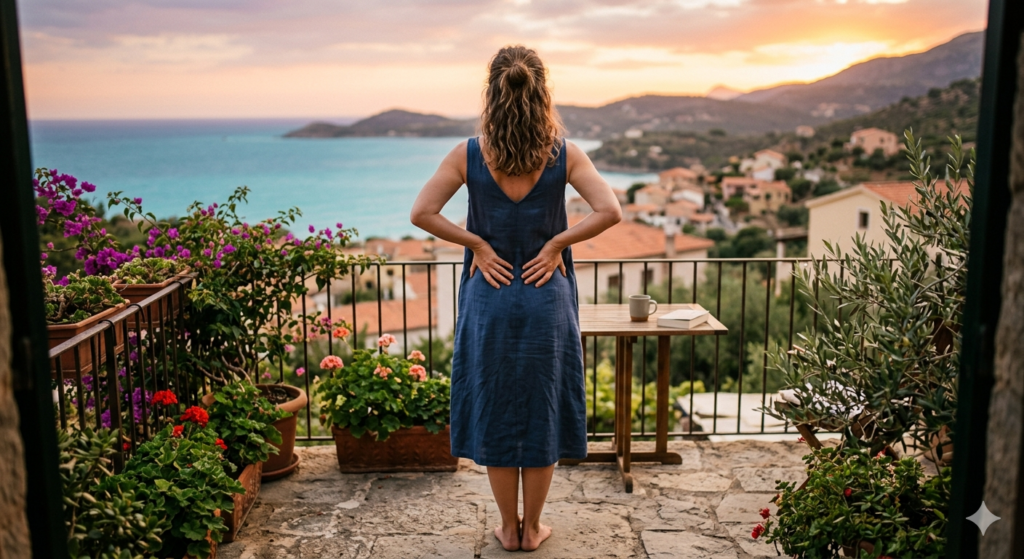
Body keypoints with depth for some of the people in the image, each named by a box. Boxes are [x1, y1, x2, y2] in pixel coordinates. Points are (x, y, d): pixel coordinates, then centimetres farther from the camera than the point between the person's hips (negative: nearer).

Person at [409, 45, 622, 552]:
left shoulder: (468, 154, -7)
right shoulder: (564, 154, -7)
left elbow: (422, 213, -14)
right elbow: (609, 211, -16)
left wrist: (476, 244, -7)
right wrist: (557, 243, -8)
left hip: (489, 299, 0)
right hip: (547, 300, 0)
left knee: (494, 413, 13)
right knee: (541, 412, 13)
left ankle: (509, 528, 26)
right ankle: (532, 529, 26)